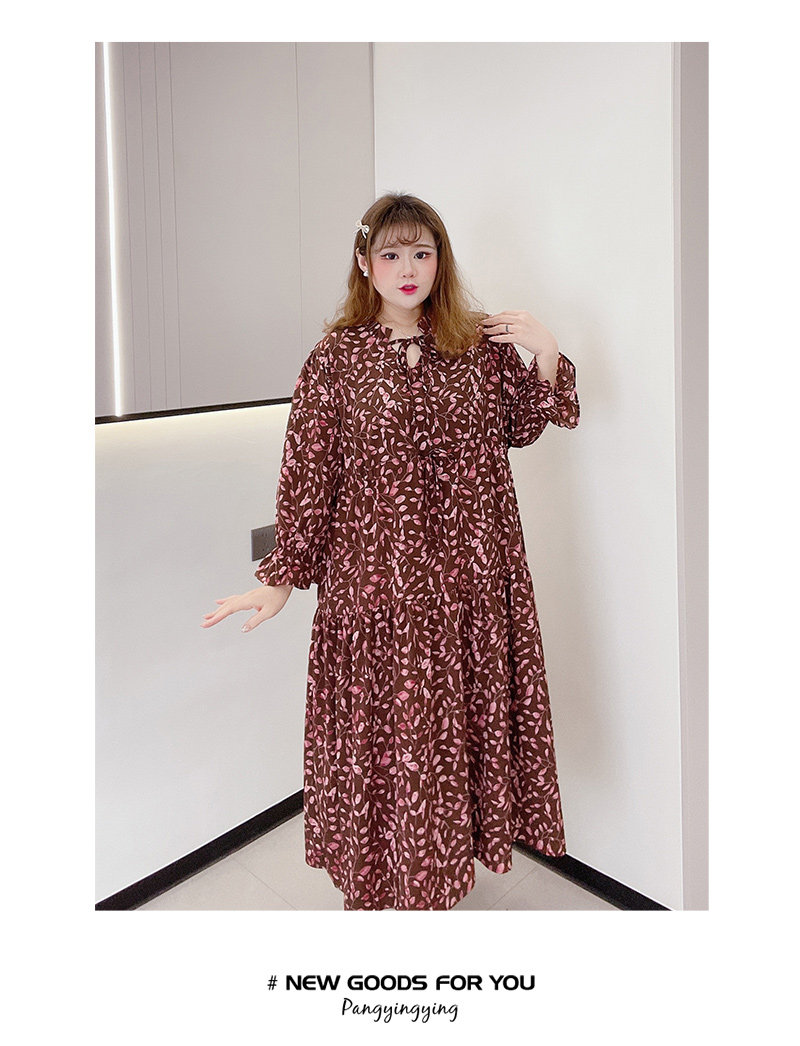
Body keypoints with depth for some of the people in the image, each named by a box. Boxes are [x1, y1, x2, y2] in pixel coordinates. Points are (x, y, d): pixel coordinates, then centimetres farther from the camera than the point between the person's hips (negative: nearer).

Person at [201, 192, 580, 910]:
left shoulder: (481, 343, 4)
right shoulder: (337, 355, -3)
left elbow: (520, 428, 14)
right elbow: (307, 473, -2)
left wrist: (546, 357, -2)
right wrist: (282, 578, -2)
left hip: (473, 575, 3)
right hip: (376, 576, -3)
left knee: (459, 723, 14)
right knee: (382, 733, 7)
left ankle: (440, 873, 38)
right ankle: (382, 888, 30)